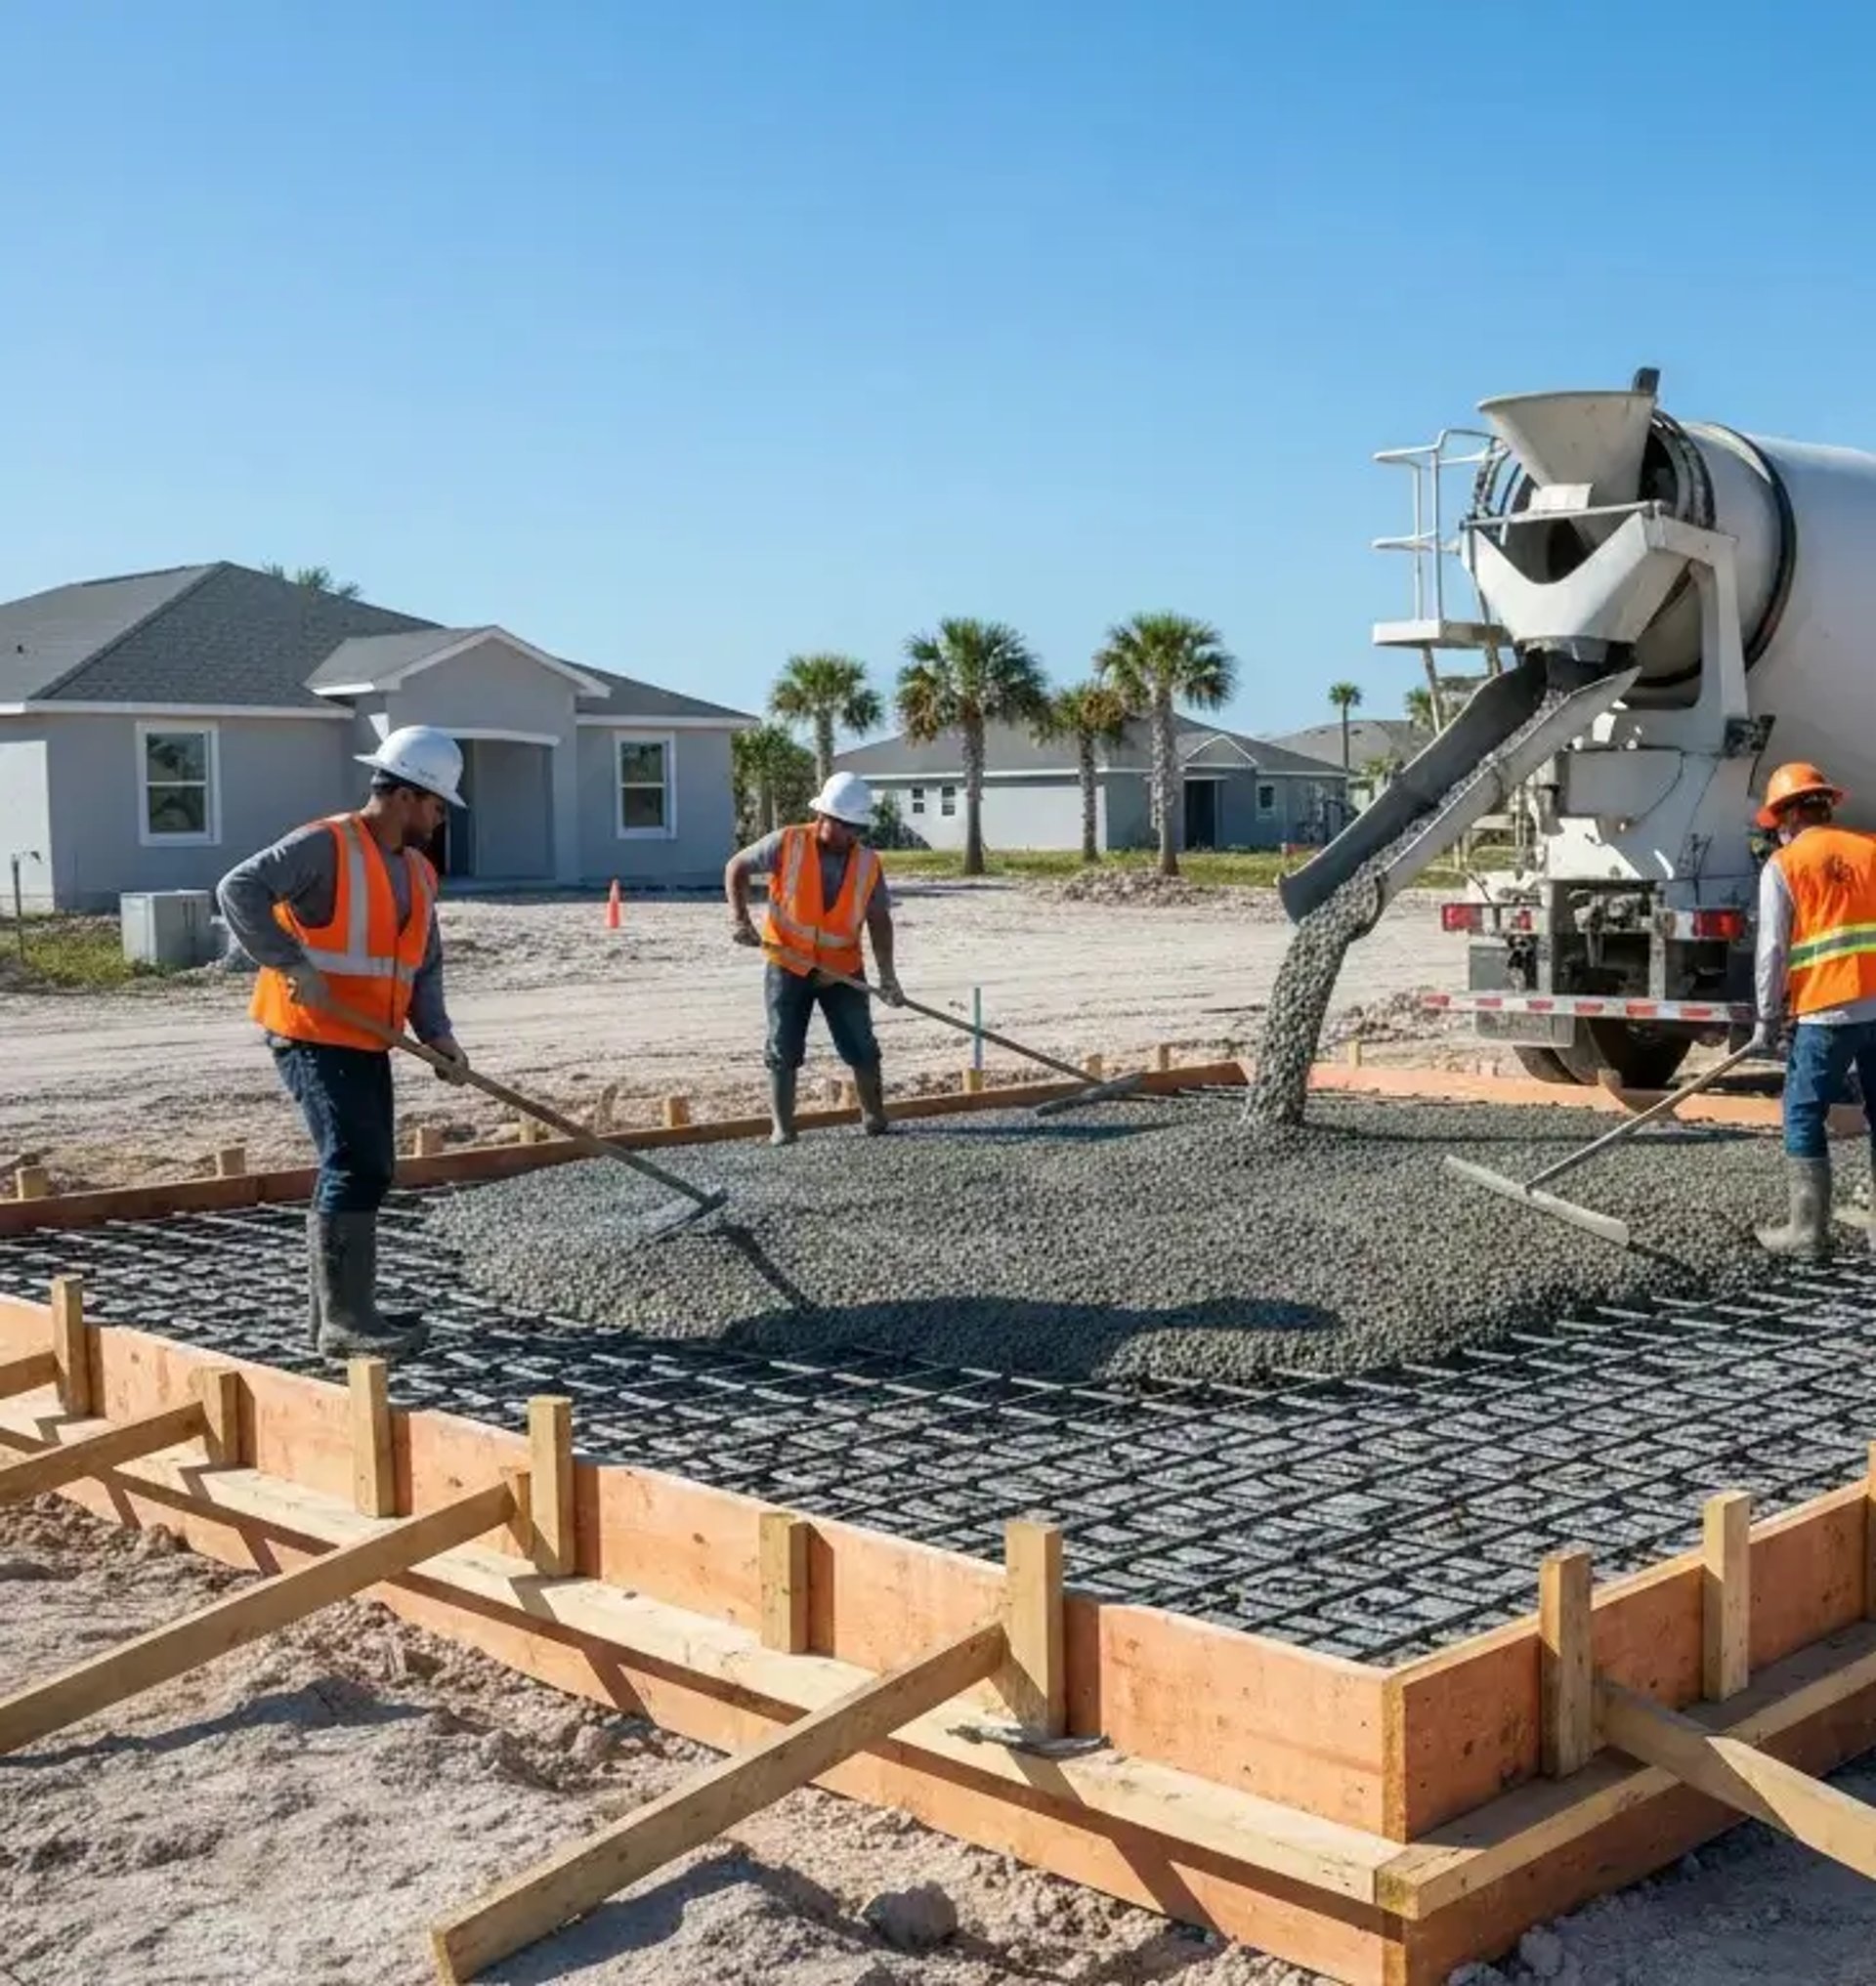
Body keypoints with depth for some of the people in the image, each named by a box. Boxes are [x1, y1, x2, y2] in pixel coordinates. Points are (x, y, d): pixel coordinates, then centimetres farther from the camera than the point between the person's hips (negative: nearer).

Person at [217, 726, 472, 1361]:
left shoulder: (417, 872, 12)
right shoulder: (326, 846, -13)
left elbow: (424, 967, 15)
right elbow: (239, 889, -22)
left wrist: (437, 1032, -1)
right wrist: (292, 962, -27)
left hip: (366, 1043, 9)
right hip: (313, 1037, -9)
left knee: (368, 1170, 14)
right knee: (357, 1166, -14)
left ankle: (339, 1309, 27)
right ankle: (346, 1321, -10)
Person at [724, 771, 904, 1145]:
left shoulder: (868, 863, -5)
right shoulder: (786, 844, -12)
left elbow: (879, 920, -3)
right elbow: (737, 868, -2)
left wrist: (886, 975, -10)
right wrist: (739, 917, -15)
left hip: (842, 970, 2)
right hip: (788, 965, -2)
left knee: (862, 1049, 3)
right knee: (784, 1051, 1)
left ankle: (875, 1118, 21)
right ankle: (782, 1129, 8)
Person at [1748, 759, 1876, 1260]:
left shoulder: (1783, 865, -1)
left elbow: (1773, 950, -3)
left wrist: (1768, 1018, 6)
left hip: (1827, 1011, -4)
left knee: (1804, 1117, 5)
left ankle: (1809, 1231, 5)